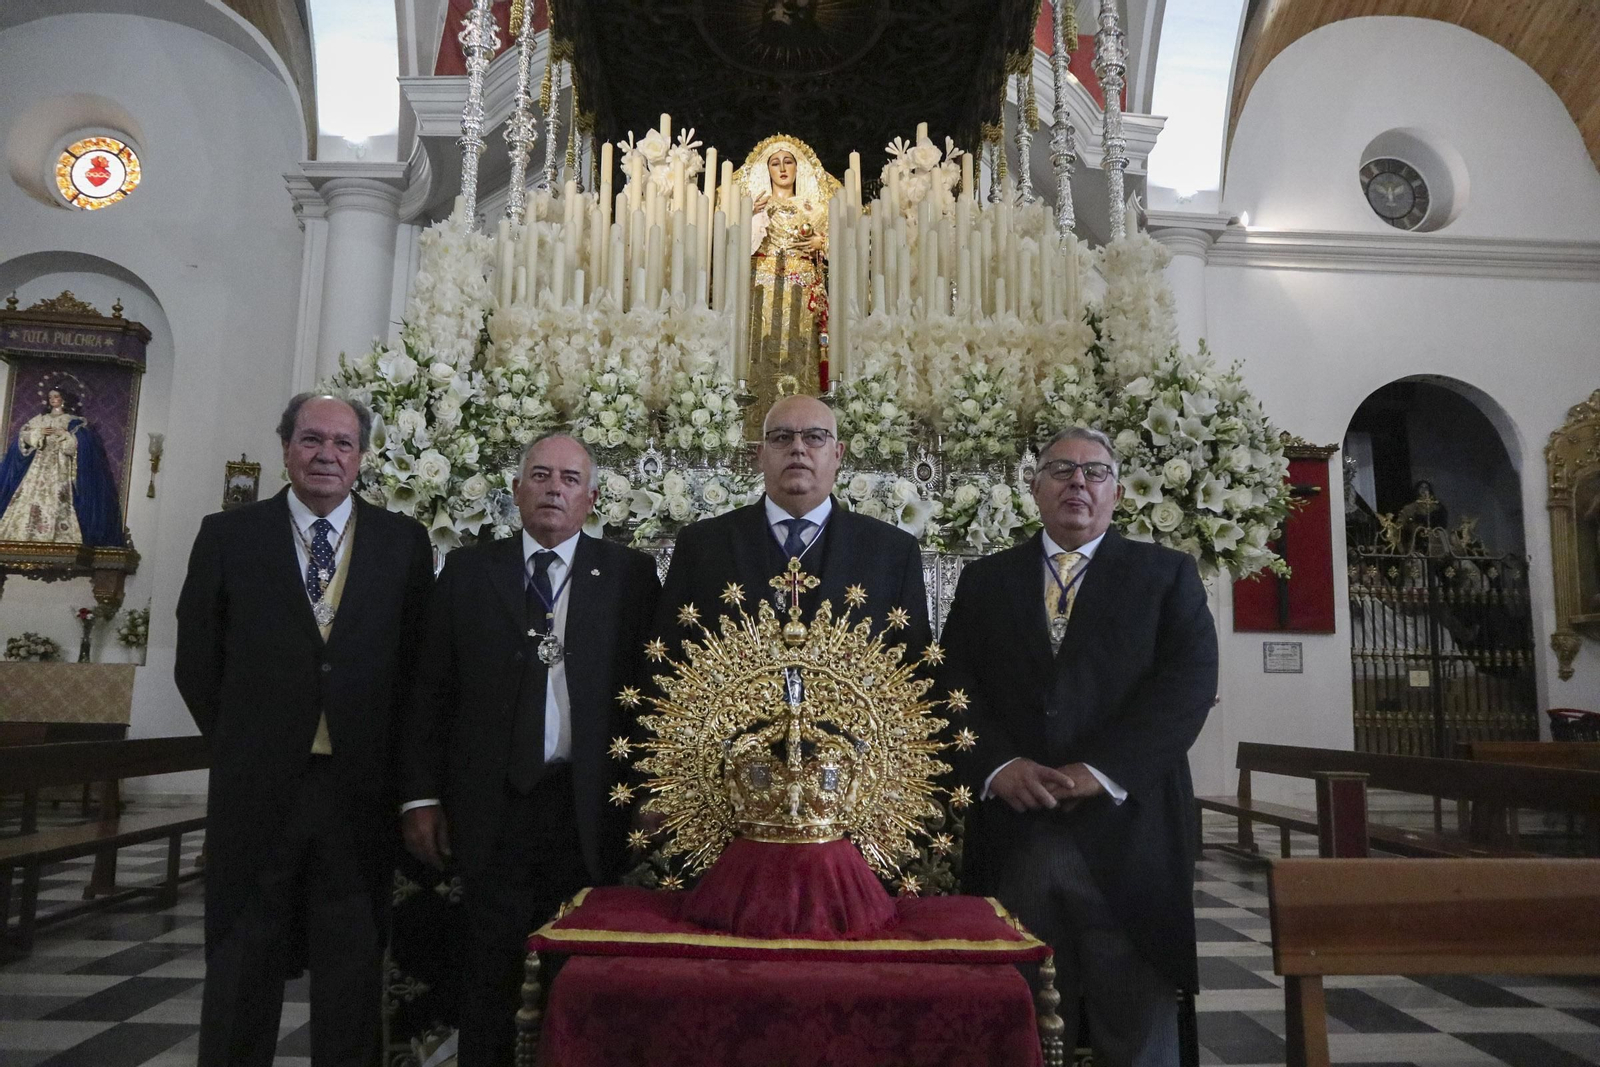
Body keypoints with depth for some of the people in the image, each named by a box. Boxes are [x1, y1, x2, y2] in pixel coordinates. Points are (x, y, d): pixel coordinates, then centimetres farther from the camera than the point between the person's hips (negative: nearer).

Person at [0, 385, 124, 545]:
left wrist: (64, 435, -12)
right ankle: (28, 536, -8)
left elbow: (83, 441, -4)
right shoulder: (40, 418, 18)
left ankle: (57, 536, -19)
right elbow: (23, 435, 11)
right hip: (39, 464, 4)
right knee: (33, 495, -7)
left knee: (57, 499, -15)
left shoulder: (73, 421, 8)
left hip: (60, 466, -4)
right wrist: (38, 433, -5)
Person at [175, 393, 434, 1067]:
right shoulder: (227, 536, 2)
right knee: (243, 964, 12)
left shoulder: (404, 542, 2)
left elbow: (416, 660, 5)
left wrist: (379, 749, 2)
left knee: (353, 965, 11)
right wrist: (242, 744, 4)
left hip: (360, 787, 0)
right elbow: (197, 663, 5)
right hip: (257, 785, 0)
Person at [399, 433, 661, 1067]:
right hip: (492, 807, 1)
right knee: (490, 973, 10)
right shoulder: (467, 571, 7)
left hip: (590, 810, -1)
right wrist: (420, 795, 2)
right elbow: (430, 691, 6)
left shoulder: (629, 575, 3)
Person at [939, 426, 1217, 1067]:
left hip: (1125, 832, -1)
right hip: (1010, 837, 2)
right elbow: (954, 687, 5)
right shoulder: (984, 581, 14)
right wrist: (997, 764, -12)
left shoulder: (1166, 574, 8)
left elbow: (1189, 683, -5)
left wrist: (1102, 770, -15)